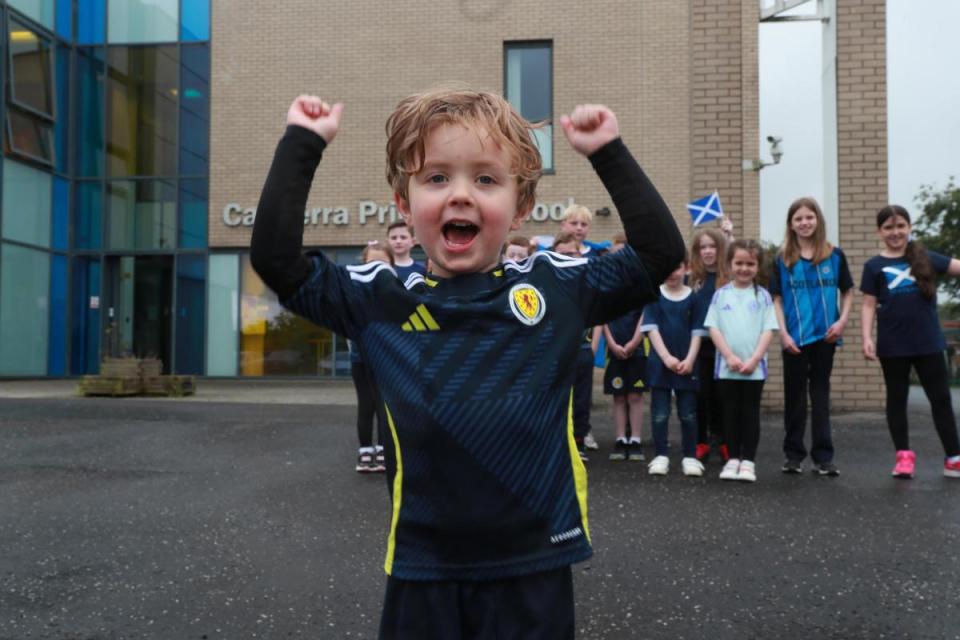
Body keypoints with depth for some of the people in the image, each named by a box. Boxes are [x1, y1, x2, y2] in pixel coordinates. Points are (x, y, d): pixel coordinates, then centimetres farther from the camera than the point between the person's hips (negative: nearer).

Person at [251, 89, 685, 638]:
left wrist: (609, 153, 2)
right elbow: (276, 258, -1)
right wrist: (302, 144, 0)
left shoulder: (559, 288, 1)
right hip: (423, 570, 1)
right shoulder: (380, 301, 1)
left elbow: (659, 252, 3)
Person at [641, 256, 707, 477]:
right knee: (659, 414, 2)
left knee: (688, 414, 6)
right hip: (660, 362, 0)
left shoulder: (694, 298, 3)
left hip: (686, 363, 1)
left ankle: (690, 456, 15)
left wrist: (689, 359, -10)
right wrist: (666, 357, -14)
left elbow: (697, 332, 2)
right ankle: (661, 455, 11)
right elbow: (652, 328, -4)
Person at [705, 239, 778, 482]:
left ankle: (748, 460, 10)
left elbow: (768, 330, -2)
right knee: (731, 412, 8)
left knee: (750, 413, 4)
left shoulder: (762, 295, 2)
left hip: (754, 367, -1)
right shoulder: (721, 294, 3)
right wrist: (730, 356, -11)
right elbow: (713, 328, -1)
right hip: (726, 366, 1)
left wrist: (754, 359, -12)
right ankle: (733, 458, 17)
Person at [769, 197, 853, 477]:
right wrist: (783, 333, -8)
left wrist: (842, 320, -7)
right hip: (794, 338, 0)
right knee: (795, 396, 7)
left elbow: (847, 292, 9)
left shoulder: (834, 256, 3)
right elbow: (777, 300, 2)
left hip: (824, 336, 0)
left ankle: (823, 457, 9)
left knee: (820, 395, 6)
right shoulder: (782, 260, 2)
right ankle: (793, 454, 15)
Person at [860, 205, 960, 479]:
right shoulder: (874, 266, 2)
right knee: (897, 399, 7)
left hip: (928, 343, 2)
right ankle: (904, 455, 17)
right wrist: (867, 338, -11)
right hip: (892, 345, -1)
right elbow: (869, 305, 0)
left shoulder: (925, 258, 7)